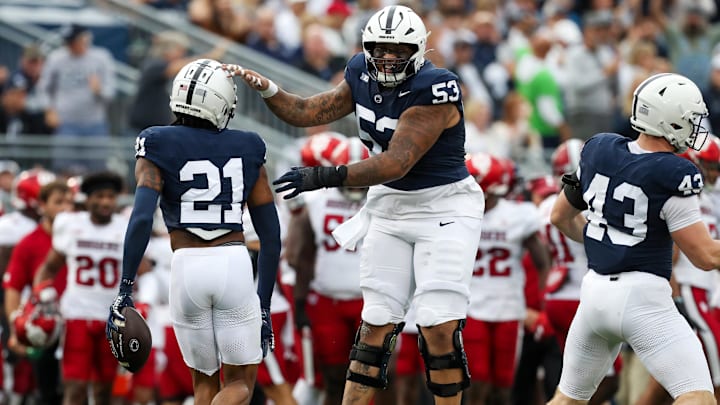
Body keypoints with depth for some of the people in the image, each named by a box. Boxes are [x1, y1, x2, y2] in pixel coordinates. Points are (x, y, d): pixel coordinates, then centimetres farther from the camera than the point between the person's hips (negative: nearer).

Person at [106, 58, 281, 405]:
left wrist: (125, 289, -10)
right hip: (235, 263, 0)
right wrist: (264, 308, 17)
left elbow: (141, 218, -11)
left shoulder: (159, 147, 4)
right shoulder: (247, 151, 11)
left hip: (187, 266, 0)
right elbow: (271, 236, 11)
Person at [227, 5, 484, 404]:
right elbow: (309, 112, 8)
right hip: (390, 207, 6)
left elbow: (398, 162, -29)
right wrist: (266, 89, -9)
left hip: (444, 208, -6)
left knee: (439, 327, -11)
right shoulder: (363, 75, -1)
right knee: (376, 323, 5)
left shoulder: (433, 90, -24)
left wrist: (327, 177, -34)